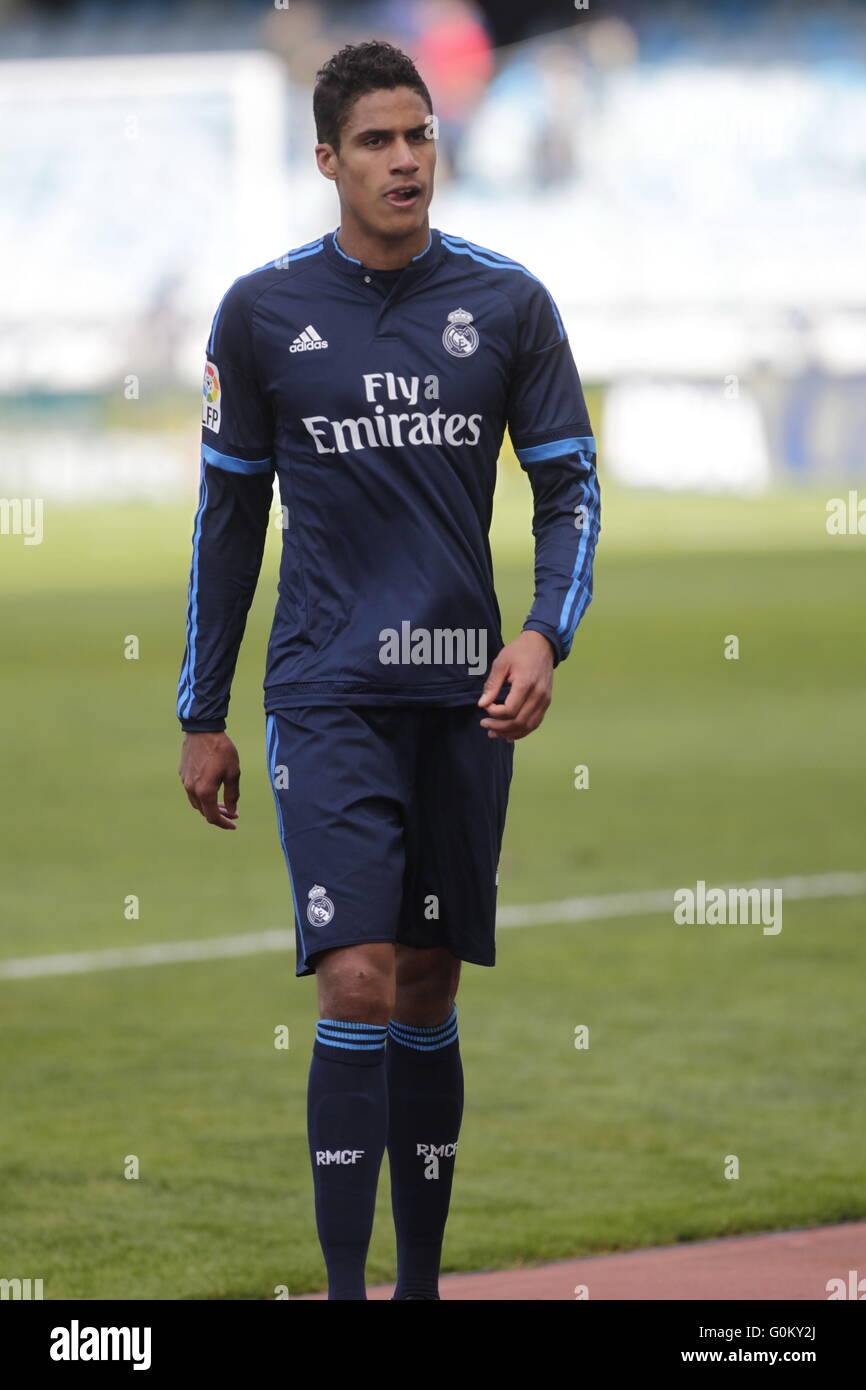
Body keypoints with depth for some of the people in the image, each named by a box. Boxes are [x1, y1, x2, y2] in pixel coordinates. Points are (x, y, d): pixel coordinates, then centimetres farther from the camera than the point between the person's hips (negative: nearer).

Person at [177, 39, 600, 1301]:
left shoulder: (509, 302, 3)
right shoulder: (264, 310, 1)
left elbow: (570, 487, 6)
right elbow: (228, 516, 8)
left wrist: (544, 635, -11)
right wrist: (203, 714, 8)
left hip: (465, 695, 2)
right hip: (328, 691, -2)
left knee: (431, 995, 9)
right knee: (360, 986, -14)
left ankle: (423, 1280, 18)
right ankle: (346, 1288, -12)